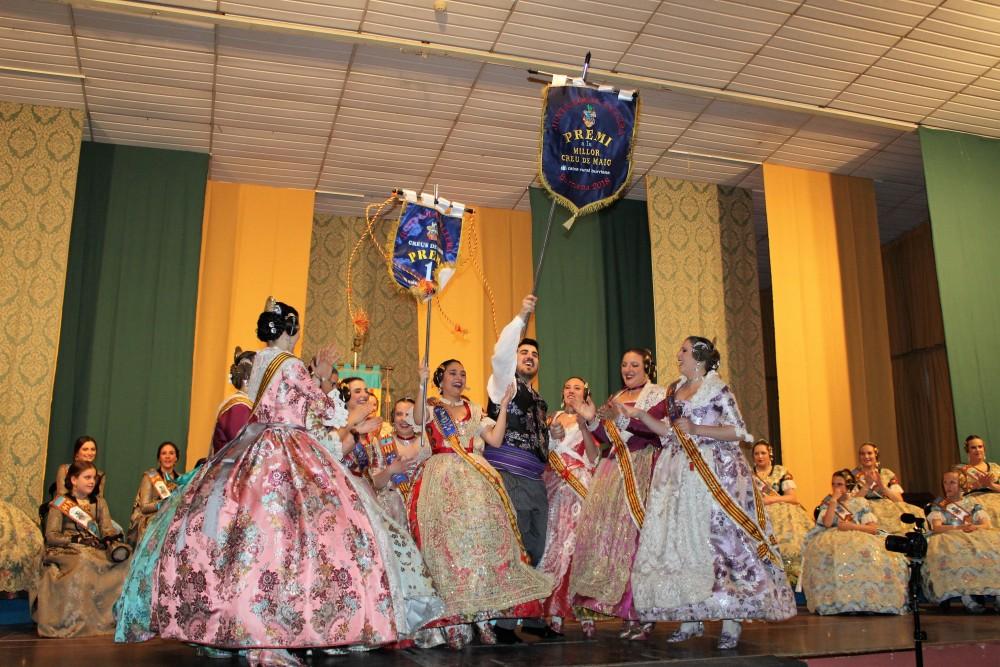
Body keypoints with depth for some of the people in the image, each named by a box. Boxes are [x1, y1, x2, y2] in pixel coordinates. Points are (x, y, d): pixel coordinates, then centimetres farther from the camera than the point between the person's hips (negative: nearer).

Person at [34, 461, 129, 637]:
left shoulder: (99, 502, 21)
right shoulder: (60, 503, 8)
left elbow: (108, 530, 8)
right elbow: (51, 535, -1)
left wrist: (112, 541, -17)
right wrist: (77, 540, -17)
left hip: (96, 551, 4)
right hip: (66, 550, -4)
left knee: (122, 565, -27)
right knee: (83, 563, -39)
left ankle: (108, 617, -20)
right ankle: (76, 622, -30)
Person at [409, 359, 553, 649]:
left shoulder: (473, 410, 23)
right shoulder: (431, 406, 13)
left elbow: (495, 440, 11)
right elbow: (417, 419, -12)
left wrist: (503, 406, 6)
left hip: (475, 475, 3)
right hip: (442, 477, -3)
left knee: (483, 528, -16)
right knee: (450, 532, -17)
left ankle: (482, 612, -13)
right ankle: (453, 618, -17)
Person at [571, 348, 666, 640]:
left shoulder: (658, 394, 4)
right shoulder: (615, 398, 23)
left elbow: (652, 427, -15)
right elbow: (606, 437, 17)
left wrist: (619, 417, -27)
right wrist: (592, 419, 0)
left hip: (641, 470, -5)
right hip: (614, 470, 5)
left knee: (635, 533, -12)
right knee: (601, 530, -5)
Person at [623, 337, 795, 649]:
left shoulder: (717, 388, -4)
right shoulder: (675, 390, 15)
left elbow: (739, 431, -9)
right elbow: (670, 432, 14)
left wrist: (696, 429, -15)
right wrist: (639, 414, 6)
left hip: (715, 472, -6)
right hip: (681, 476, 7)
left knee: (721, 539, -6)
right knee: (681, 540, 3)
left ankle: (732, 622, 0)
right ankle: (690, 619, 11)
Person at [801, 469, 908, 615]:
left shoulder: (861, 502, 11)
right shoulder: (827, 502, 13)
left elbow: (873, 528, 2)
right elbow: (827, 523, -7)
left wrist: (852, 526, -10)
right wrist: (834, 500, -5)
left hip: (861, 540, 0)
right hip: (834, 540, 0)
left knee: (868, 554, -36)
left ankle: (869, 599, -25)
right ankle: (838, 600, -31)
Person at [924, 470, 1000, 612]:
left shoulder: (972, 502, 22)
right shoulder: (938, 505, 17)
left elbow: (988, 525, 9)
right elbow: (936, 527, 0)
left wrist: (976, 527, -15)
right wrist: (960, 528, -15)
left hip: (977, 536, 2)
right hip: (950, 538, -2)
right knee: (959, 553, -40)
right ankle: (966, 594, -38)